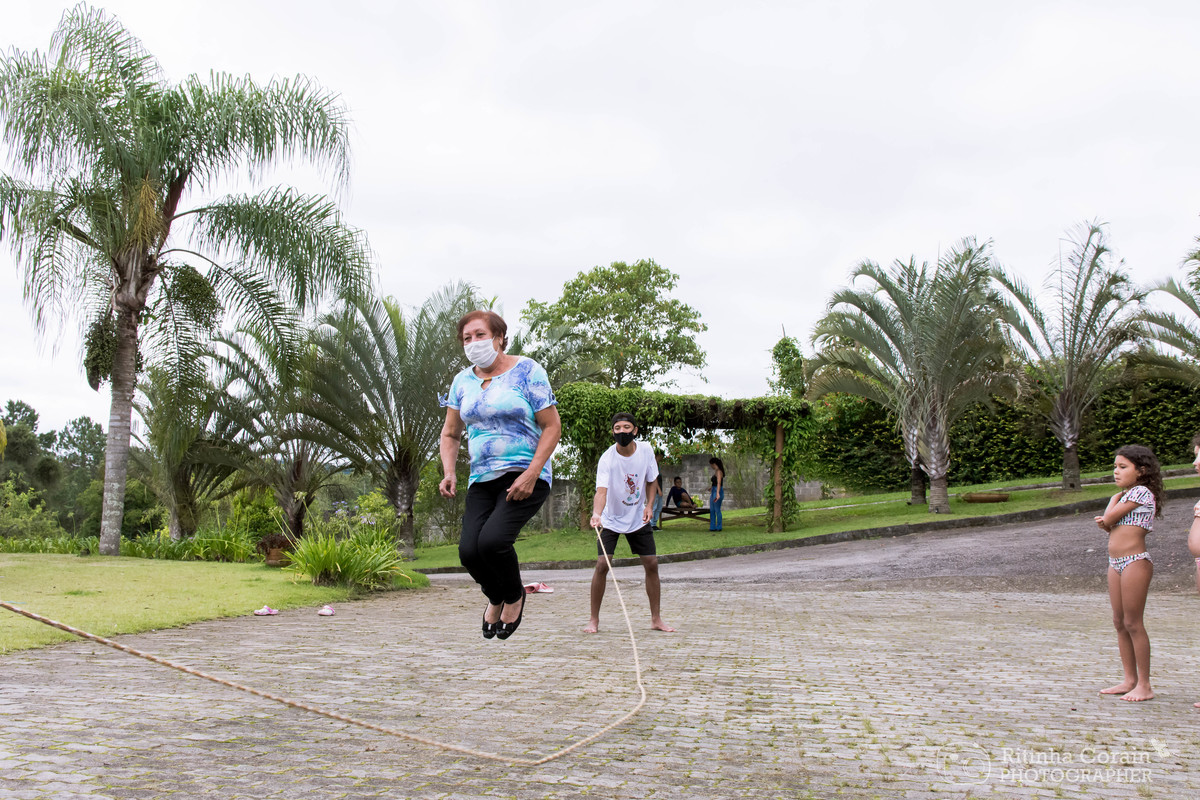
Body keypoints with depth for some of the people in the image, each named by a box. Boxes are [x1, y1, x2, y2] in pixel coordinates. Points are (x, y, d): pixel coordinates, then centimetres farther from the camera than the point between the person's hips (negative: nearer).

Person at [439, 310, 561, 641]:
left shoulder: (526, 371, -4)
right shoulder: (462, 381, 10)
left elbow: (552, 427, -6)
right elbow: (451, 434, 18)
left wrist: (530, 475, -17)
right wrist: (449, 473, -1)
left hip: (525, 478, -5)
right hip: (482, 480, 5)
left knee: (492, 540, -25)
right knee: (469, 550, -13)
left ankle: (515, 596, 8)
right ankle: (495, 599, 21)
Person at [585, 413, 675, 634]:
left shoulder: (645, 450, -10)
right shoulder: (607, 458, -22)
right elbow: (601, 491, -34)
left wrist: (649, 505, -10)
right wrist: (597, 514, -52)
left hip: (639, 518, 3)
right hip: (611, 519, -3)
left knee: (651, 564, -1)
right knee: (602, 564, -14)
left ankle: (656, 618, 13)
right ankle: (594, 619, 0)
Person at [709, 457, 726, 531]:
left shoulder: (718, 472, -16)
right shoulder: (716, 471, 14)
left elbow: (719, 483, -29)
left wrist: (717, 494, -40)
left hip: (718, 492, -10)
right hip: (713, 492, 10)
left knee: (717, 510, -2)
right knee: (711, 510, 12)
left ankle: (719, 527, 6)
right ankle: (712, 527, 16)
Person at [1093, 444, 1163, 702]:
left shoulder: (1141, 492, -11)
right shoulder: (1126, 495, 16)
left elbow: (1109, 518, -14)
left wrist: (1114, 499, 3)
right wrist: (1105, 524, -7)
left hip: (1135, 562, -9)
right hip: (1116, 563, 9)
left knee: (1133, 623, -5)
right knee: (1119, 623, 11)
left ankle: (1144, 685, 3)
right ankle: (1130, 680, 19)